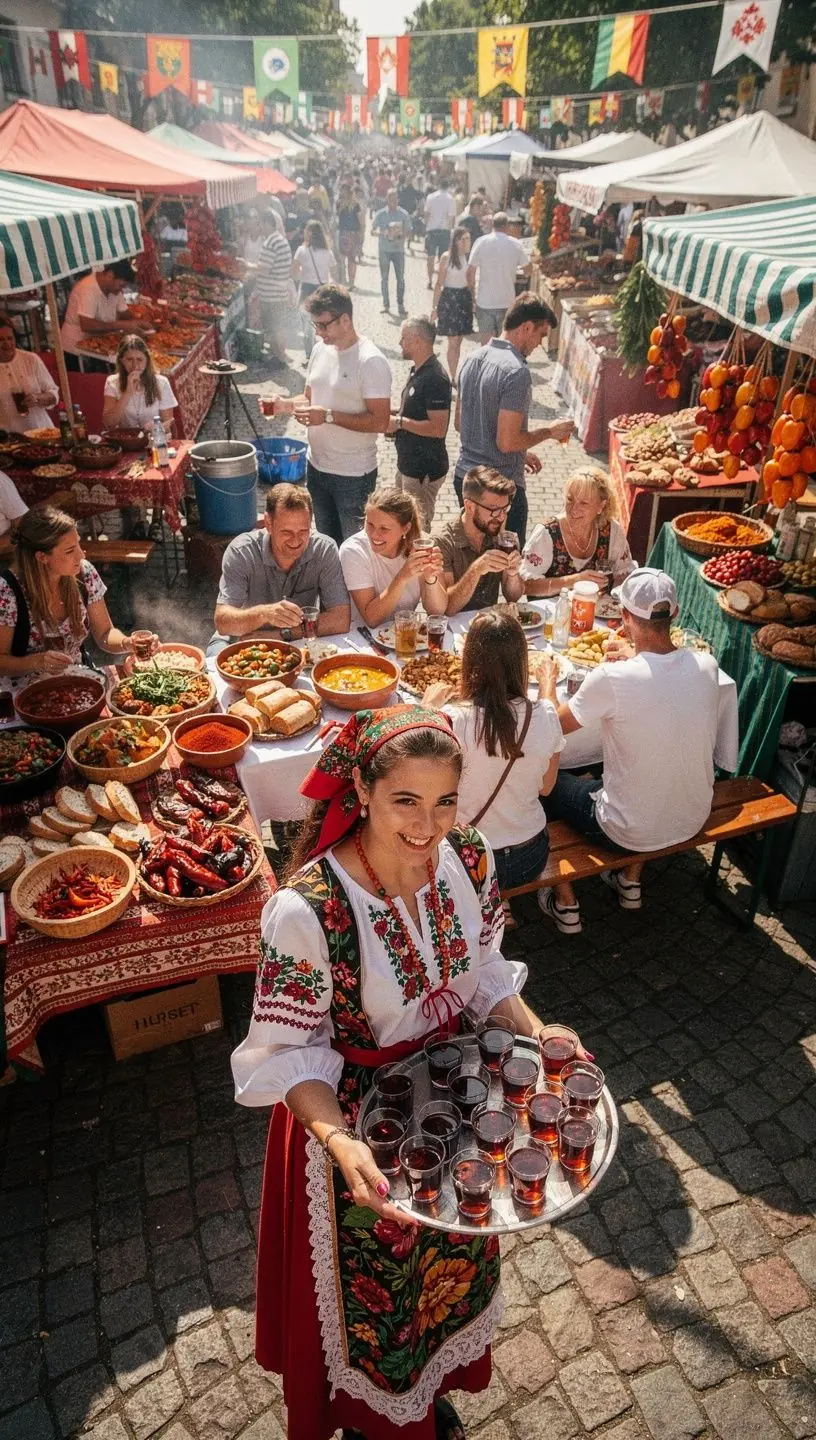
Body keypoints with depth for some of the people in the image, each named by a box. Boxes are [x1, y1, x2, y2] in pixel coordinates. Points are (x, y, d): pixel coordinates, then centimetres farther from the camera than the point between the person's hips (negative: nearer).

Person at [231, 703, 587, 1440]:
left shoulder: (468, 859, -18)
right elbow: (289, 1056, -22)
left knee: (449, 1260, 31)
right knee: (370, 1288, 24)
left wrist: (534, 1030, -16)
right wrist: (341, 1143, -36)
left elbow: (483, 968, -1)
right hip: (353, 1120, -4)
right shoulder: (304, 910, -34)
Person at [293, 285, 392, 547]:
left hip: (353, 475, -7)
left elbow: (380, 422, -23)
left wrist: (329, 416, -26)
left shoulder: (371, 362, -18)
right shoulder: (320, 349, 4)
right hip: (317, 466, 7)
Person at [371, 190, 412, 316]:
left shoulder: (404, 214, 3)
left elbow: (409, 234, 5)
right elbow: (373, 231, 2)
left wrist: (401, 235, -17)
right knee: (384, 278, 4)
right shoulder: (380, 214, 3)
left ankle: (401, 305, 2)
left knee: (400, 278, -4)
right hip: (384, 250, 1)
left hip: (399, 250, 0)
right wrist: (383, 233, -18)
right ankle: (385, 304, 11)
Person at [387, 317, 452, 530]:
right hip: (407, 464, 10)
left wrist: (400, 422, -20)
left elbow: (438, 428, -27)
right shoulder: (417, 370, 10)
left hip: (424, 471, -10)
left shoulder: (435, 379, -21)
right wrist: (395, 414, 6)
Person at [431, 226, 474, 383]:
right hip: (449, 298, -5)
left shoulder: (469, 257, 4)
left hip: (465, 297, 5)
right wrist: (435, 307, -8)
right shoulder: (446, 257, -9)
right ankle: (453, 378, -4)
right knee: (453, 342, -7)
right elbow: (439, 284, -6)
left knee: (458, 341, 9)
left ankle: (454, 374, 17)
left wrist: (473, 301, 10)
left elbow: (471, 281, 13)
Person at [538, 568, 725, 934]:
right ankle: (631, 880, 40)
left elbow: (553, 725, -10)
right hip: (694, 821, 6)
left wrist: (548, 681, 6)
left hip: (630, 832, -5)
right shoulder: (707, 666, -12)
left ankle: (565, 904, 27)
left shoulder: (612, 679, -28)